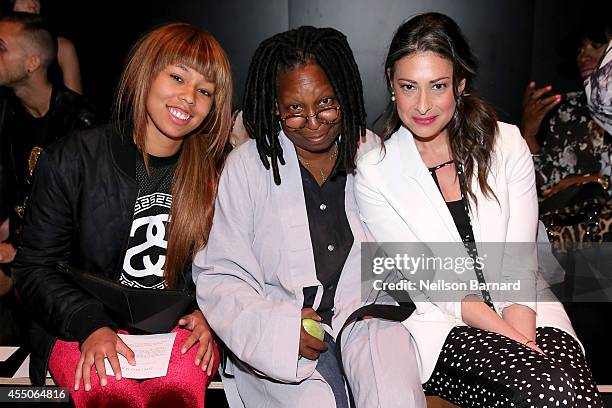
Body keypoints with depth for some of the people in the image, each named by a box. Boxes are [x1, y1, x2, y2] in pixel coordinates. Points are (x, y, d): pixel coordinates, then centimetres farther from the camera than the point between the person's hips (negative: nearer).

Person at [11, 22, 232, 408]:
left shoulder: (217, 174, 1)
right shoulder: (71, 161, -4)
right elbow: (34, 268, -1)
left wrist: (209, 315, -10)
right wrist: (90, 325, -16)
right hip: (84, 330, -1)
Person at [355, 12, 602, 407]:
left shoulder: (507, 145, 3)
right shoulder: (374, 173, -4)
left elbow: (520, 260, -1)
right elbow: (429, 280, -7)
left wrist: (519, 331, -17)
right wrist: (510, 340, -16)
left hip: (524, 310, 2)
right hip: (443, 325, -2)